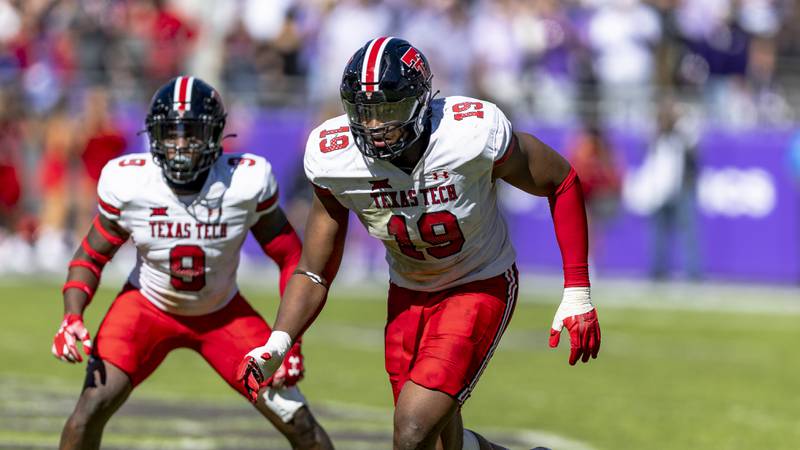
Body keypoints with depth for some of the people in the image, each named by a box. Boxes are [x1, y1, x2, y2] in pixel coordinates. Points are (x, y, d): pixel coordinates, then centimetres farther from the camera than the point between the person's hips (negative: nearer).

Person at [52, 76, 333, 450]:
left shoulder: (246, 182, -23)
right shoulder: (127, 184, -21)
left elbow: (289, 256, -9)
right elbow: (91, 257, -6)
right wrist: (72, 318, -23)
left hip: (222, 314, 0)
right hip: (148, 306, 0)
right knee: (92, 407, -21)